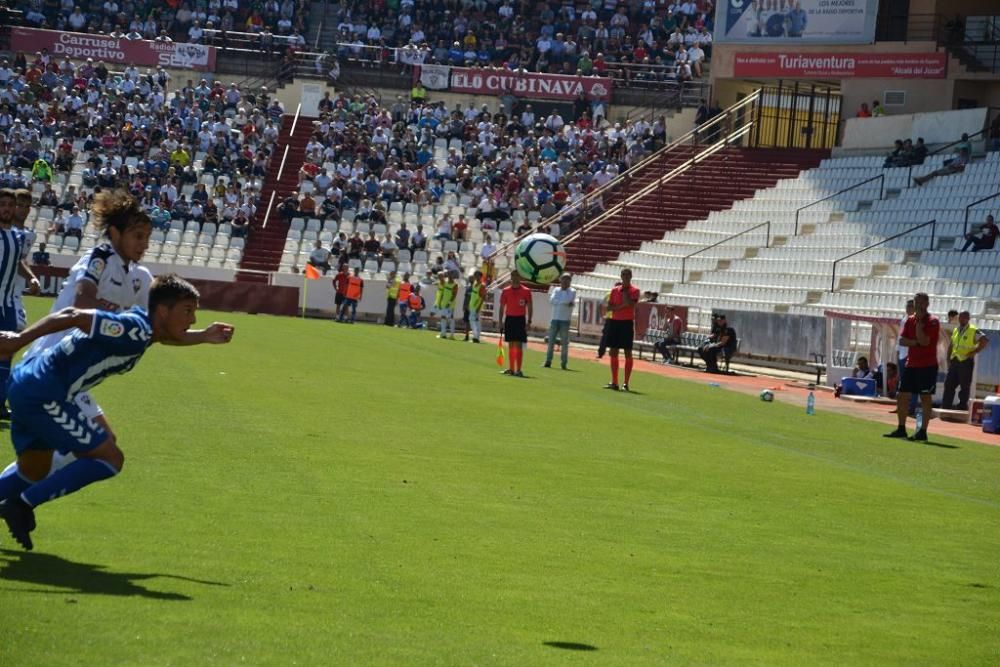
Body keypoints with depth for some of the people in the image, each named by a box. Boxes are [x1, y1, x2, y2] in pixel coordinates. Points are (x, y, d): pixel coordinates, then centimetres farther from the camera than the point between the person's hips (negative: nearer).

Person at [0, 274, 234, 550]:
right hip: (44, 395, -10)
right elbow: (73, 316, -26)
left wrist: (204, 336, 24)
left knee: (34, 472, 26)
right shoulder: (135, 329, -20)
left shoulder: (142, 328, 10)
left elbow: (163, 336, 36)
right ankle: (23, 504, -4)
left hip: (28, 385, 10)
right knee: (109, 458, -6)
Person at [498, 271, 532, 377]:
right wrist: (500, 322, 3)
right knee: (510, 345, 7)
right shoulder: (506, 291, 5)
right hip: (509, 319, 3)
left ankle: (518, 370, -8)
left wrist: (529, 322, -8)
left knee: (519, 345, -7)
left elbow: (529, 307, 0)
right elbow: (502, 307, 9)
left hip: (520, 319, -3)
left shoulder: (526, 291, -2)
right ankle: (511, 369, 12)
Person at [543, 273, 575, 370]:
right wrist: (564, 302, -10)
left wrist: (558, 301, -6)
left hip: (565, 321, -3)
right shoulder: (556, 290, 11)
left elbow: (569, 301, -15)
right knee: (551, 341, 1)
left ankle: (563, 363, 1)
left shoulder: (572, 292, 4)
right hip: (555, 319, 3)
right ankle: (548, 361, 5)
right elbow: (551, 300, -6)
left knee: (564, 342, -3)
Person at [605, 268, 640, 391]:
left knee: (628, 353, -3)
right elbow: (609, 307, 6)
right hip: (615, 322, 5)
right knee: (613, 352, 5)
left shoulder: (634, 291, -3)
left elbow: (630, 304, -19)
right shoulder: (615, 290, 11)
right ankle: (614, 382, 11)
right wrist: (621, 306, -11)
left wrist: (624, 290, -9)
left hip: (627, 323, -5)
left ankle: (626, 384, -2)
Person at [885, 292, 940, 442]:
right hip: (911, 364, 7)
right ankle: (901, 429, 17)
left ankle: (923, 432, -2)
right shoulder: (910, 320, 11)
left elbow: (924, 341, -19)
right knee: (902, 396, 7)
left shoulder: (932, 322, -8)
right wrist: (915, 342, -13)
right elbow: (902, 340, 4)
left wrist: (919, 322, -16)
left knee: (925, 398, -4)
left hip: (927, 366, -7)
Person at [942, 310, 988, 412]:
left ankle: (962, 407, 7)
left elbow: (985, 341, -16)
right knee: (949, 385, 5)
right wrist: (948, 359, 13)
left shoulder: (973, 331, -7)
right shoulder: (955, 330, 14)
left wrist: (974, 352, -16)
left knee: (965, 387, 0)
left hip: (966, 362, -7)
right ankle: (945, 408, 9)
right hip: (954, 361, 7)